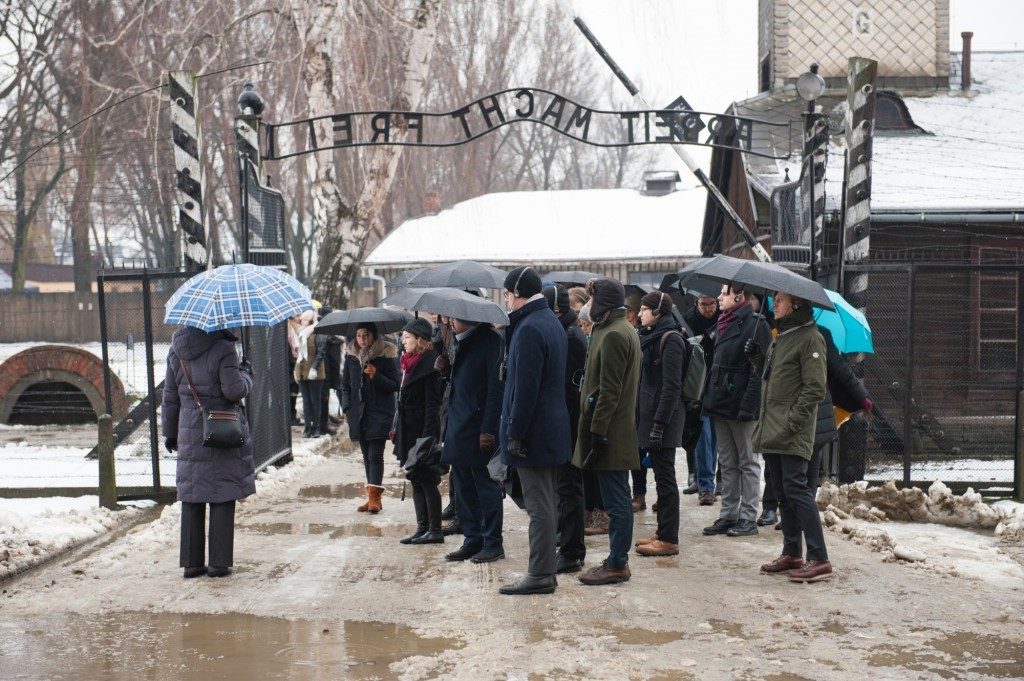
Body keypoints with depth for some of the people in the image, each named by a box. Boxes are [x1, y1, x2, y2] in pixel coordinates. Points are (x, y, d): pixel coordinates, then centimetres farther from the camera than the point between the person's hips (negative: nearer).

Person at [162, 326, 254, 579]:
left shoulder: (176, 351, 6)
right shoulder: (223, 349, -12)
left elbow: (170, 396, 10)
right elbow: (234, 390, -16)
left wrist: (169, 432, 18)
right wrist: (245, 375, 5)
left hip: (190, 434, 5)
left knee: (191, 500, 10)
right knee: (222, 500, 3)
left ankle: (191, 562, 15)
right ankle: (219, 563, 7)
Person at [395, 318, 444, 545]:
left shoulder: (429, 364, -14)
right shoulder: (410, 362, 14)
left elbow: (432, 403, -18)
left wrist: (428, 435, -22)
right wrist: (397, 428, 16)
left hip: (422, 430, -9)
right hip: (409, 431, 9)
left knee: (426, 479, -4)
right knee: (416, 480, 11)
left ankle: (435, 530, 3)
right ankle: (422, 528, 17)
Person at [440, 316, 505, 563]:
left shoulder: (490, 340, -12)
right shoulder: (457, 341, 15)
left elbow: (495, 388, -16)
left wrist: (488, 430, -19)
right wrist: (445, 368, 1)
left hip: (479, 428, -9)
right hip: (458, 426, 9)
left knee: (486, 487, 0)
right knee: (463, 488, 13)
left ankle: (493, 543, 10)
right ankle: (472, 540, 23)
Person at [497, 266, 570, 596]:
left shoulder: (529, 329, -18)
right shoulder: (552, 322, 13)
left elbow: (525, 387, -21)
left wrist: (515, 433, -18)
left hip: (533, 432, -10)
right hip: (553, 429, 10)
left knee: (539, 506, -3)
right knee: (545, 504, 15)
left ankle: (540, 575, 3)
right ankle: (545, 569, 24)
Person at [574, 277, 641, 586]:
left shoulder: (612, 334, -16)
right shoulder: (626, 329, 16)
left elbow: (609, 390, -20)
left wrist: (597, 430, -19)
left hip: (609, 433, -10)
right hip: (621, 430, 10)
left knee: (616, 500, -4)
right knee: (618, 499, 14)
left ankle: (617, 564, 2)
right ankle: (617, 558, 22)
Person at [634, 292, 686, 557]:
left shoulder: (670, 339, -13)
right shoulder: (652, 337, 16)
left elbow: (671, 387, -18)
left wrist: (659, 424, -21)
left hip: (663, 419, -9)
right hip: (649, 415, 9)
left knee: (665, 478, -4)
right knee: (661, 476, 13)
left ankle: (669, 540, 1)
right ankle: (663, 532, 21)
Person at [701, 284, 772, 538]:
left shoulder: (755, 325, -12)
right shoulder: (722, 325, 15)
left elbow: (759, 370, -17)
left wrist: (748, 405, -23)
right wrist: (708, 398, 13)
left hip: (741, 405, -9)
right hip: (721, 403, 9)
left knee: (747, 462, 1)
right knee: (727, 464, 13)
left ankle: (748, 518, 7)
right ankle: (728, 515, 19)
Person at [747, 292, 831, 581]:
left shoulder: (810, 339, -9)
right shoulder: (781, 338, 19)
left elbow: (815, 389, -15)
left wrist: (792, 421, -19)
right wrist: (757, 356, 8)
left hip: (793, 435, -9)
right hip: (772, 432, 9)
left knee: (796, 489, -12)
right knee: (783, 493, 12)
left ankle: (819, 559, -8)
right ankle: (792, 554, 20)